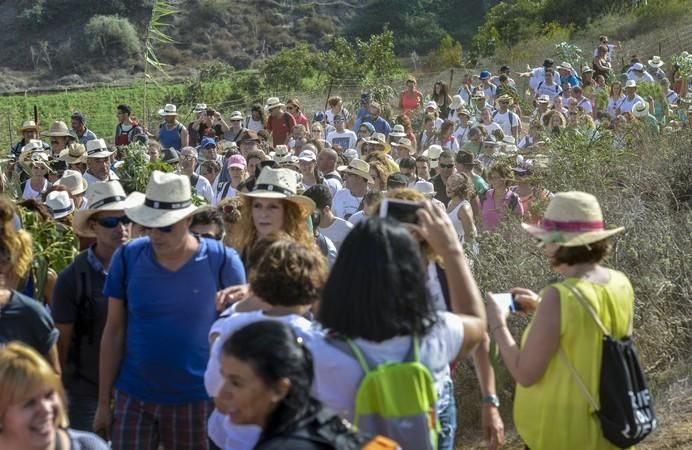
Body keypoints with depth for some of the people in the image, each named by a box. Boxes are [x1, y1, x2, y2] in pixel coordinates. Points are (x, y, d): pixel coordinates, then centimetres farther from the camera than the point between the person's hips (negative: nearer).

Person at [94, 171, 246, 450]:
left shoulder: (222, 262, -9)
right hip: (133, 398, 1)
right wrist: (104, 401, 2)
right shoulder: (127, 258, -4)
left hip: (196, 400, -1)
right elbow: (114, 333, 1)